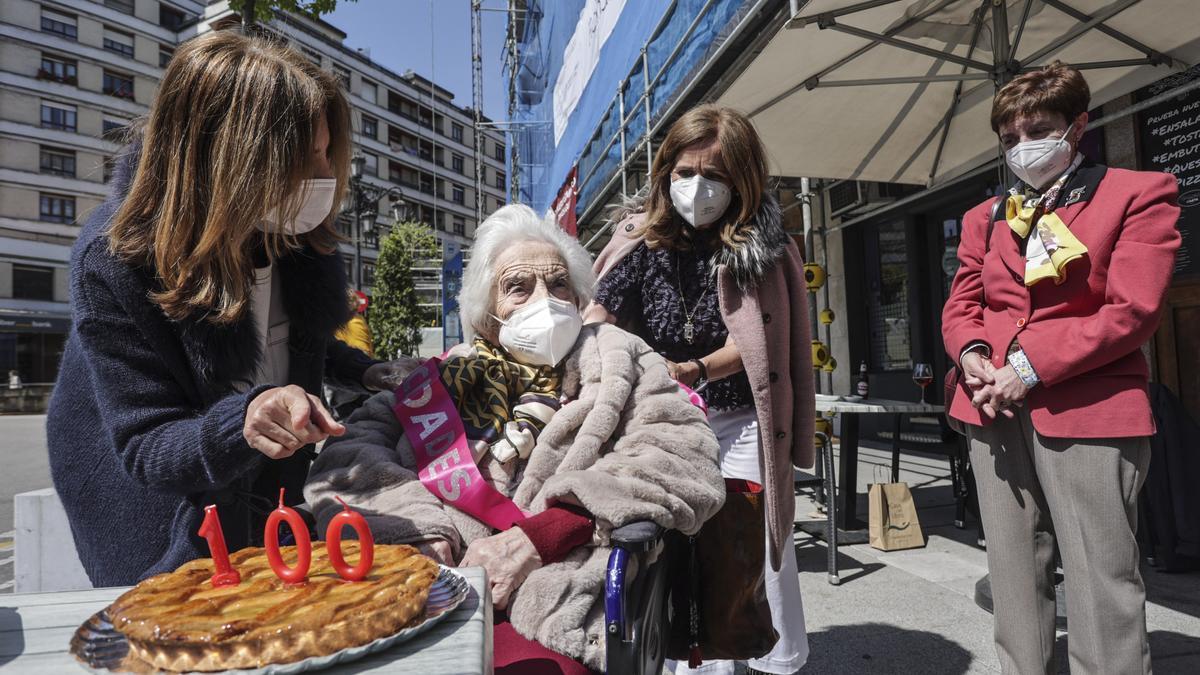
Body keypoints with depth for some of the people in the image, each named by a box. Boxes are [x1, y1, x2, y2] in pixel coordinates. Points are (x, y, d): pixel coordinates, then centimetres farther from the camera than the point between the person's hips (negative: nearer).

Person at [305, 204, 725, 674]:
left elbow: (682, 459, -3)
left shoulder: (616, 362, 12)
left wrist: (537, 536, -11)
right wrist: (421, 530, -8)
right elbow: (348, 455, 11)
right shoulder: (447, 377, 18)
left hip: (550, 613, -2)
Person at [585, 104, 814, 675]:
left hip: (740, 421, -2)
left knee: (761, 545, 7)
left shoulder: (761, 246, -9)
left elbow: (756, 339, -12)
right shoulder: (643, 238, -5)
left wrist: (699, 370, -27)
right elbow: (599, 315, -11)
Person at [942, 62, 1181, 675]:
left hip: (1087, 410, -4)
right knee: (1015, 578, 11)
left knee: (1103, 586, -1)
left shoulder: (1139, 193, 3)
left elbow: (1133, 310, -8)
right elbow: (960, 306, 15)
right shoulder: (985, 217, 17)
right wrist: (973, 356, -7)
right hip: (995, 412, 4)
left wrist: (1030, 368, -15)